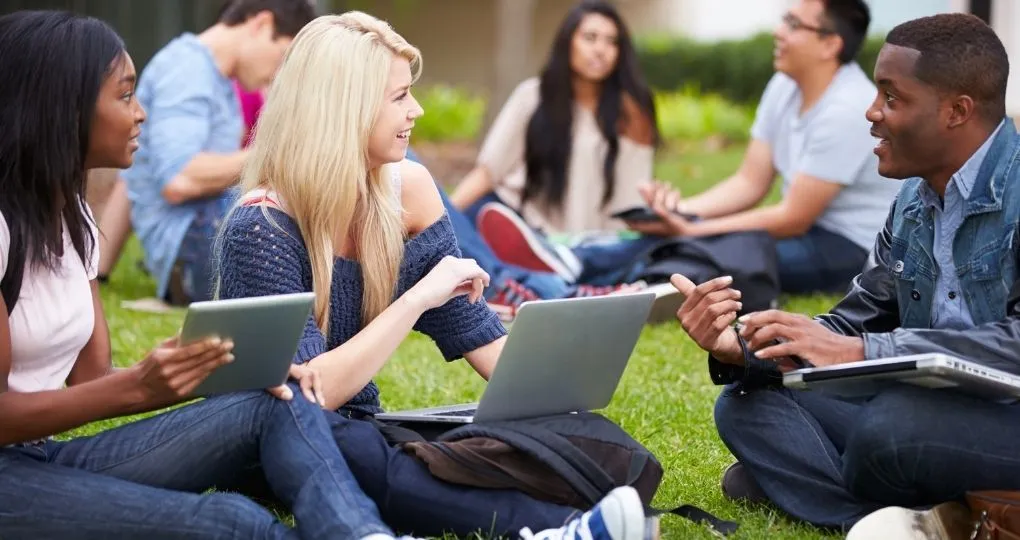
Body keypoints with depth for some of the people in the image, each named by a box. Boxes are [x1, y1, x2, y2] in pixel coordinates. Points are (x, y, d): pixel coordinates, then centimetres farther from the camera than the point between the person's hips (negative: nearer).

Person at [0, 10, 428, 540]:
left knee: (274, 404, -13)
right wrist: (138, 385, -29)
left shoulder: (70, 214, 13)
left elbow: (94, 377, 10)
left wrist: (214, 372, -7)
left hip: (51, 456, 8)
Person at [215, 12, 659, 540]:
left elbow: (475, 332, 3)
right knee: (329, 440, -41)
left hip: (357, 431, 6)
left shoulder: (406, 190, -1)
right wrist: (418, 298, -27)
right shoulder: (262, 226, -20)